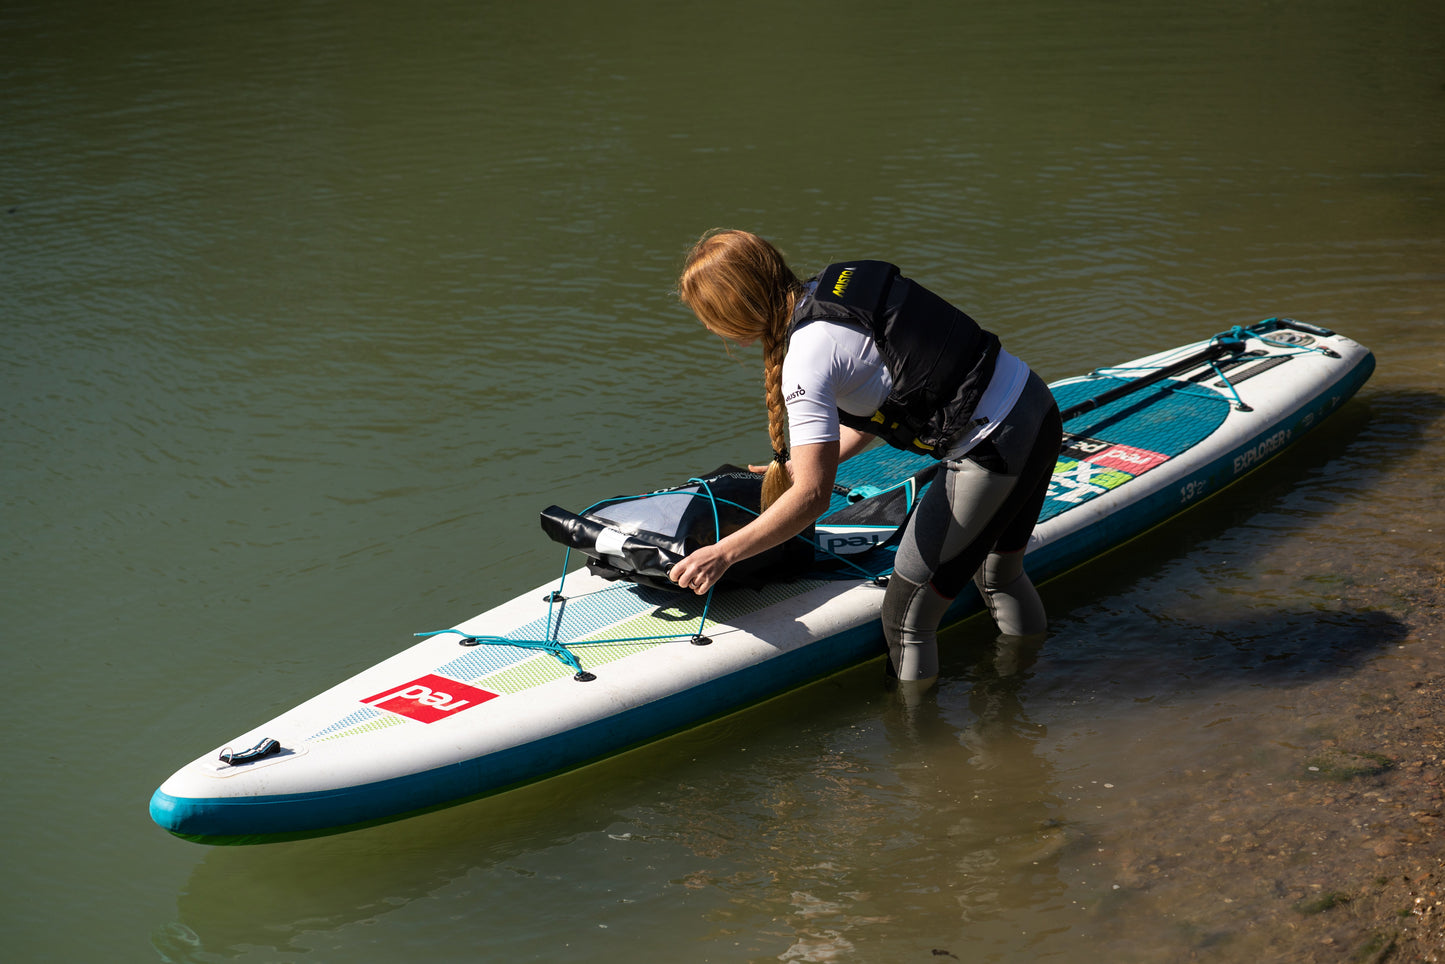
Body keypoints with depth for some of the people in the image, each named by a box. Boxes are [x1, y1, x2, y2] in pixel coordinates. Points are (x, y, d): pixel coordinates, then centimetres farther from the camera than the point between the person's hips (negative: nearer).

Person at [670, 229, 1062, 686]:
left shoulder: (808, 359, -20)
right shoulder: (833, 285, 6)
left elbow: (812, 496, -22)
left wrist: (723, 553, -15)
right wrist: (803, 467, 23)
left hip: (993, 452, -10)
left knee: (907, 616, 0)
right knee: (999, 574, 31)